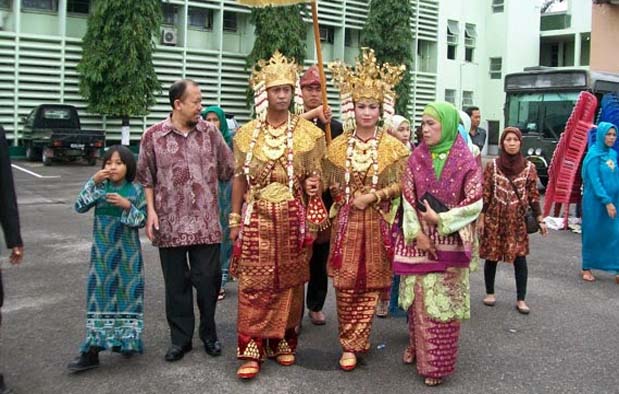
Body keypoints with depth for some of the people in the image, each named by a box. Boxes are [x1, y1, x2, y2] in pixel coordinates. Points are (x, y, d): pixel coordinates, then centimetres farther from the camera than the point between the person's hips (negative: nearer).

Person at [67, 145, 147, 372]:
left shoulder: (136, 190, -3)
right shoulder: (100, 188, 2)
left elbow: (141, 221, -5)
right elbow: (80, 207, -9)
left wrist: (127, 205, -21)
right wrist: (93, 182, -16)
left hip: (127, 252, -1)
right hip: (102, 251, 1)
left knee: (127, 293, 6)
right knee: (99, 295, 0)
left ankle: (126, 340, 24)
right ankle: (92, 350, 2)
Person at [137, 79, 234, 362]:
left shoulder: (210, 132, 4)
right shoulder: (153, 136, 0)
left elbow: (228, 171, 9)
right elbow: (146, 178, 4)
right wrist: (150, 211, -4)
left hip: (206, 224, 1)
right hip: (170, 224, 0)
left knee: (208, 279, 4)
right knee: (176, 283, 9)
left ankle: (209, 334, 25)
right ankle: (180, 339, 24)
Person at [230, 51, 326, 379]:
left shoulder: (308, 131, 0)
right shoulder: (247, 133, 4)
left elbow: (315, 174, 8)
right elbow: (240, 178, 8)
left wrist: (314, 184, -13)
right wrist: (235, 219, 5)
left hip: (292, 220, 0)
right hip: (257, 218, 0)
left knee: (289, 282, 8)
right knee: (254, 285, -1)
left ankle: (284, 341, 23)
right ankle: (251, 350, 5)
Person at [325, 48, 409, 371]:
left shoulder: (393, 146, -1)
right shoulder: (339, 145, 5)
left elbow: (402, 184, -2)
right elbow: (330, 184, 11)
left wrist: (373, 195, -13)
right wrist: (347, 200, -4)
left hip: (377, 223, -1)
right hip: (346, 222, 2)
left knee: (370, 284, 4)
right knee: (345, 284, 1)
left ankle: (356, 341, 18)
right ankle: (350, 345, 14)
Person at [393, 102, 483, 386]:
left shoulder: (466, 161, -6)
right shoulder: (416, 157, 3)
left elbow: (475, 203, -9)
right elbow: (407, 197, 0)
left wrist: (440, 219, -15)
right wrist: (417, 233, -10)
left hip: (449, 241, -3)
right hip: (419, 239, 3)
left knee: (443, 299, 3)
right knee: (419, 297, 10)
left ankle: (437, 363, 13)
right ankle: (418, 346, 30)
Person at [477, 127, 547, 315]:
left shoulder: (529, 167, 0)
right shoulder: (492, 165, -3)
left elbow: (533, 195, 4)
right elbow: (485, 194, -1)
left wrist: (539, 219, 1)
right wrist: (481, 218, -3)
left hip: (518, 219, 0)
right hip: (494, 218, 0)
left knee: (520, 258, -1)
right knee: (491, 256, 8)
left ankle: (520, 299, 9)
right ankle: (490, 292, 25)